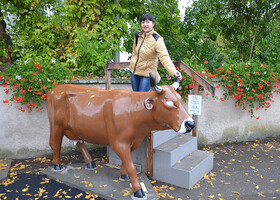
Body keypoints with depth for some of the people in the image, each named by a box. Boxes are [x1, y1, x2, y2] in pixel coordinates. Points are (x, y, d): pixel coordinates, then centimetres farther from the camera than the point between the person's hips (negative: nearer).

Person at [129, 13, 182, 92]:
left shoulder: (157, 39, -19)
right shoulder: (137, 35, 0)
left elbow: (164, 56, -32)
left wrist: (173, 71, -46)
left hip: (147, 73, -6)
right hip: (134, 70, 6)